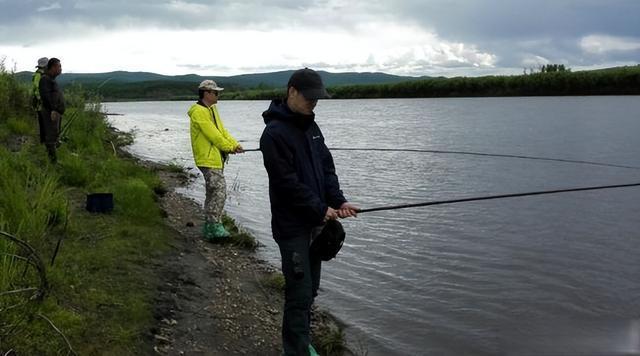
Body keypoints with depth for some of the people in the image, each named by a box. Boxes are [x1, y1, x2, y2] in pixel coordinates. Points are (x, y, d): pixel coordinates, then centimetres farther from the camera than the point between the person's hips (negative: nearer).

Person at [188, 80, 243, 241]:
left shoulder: (212, 109, 16)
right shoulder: (199, 111, -14)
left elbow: (222, 130, 13)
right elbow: (213, 134, -18)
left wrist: (234, 144, 0)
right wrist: (229, 147, -9)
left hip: (216, 158, 10)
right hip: (208, 159, -10)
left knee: (213, 192, 14)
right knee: (219, 191, -14)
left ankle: (209, 227, 22)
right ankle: (214, 226, -9)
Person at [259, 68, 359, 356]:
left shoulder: (311, 126, 11)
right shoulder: (275, 133, -16)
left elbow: (326, 167, 10)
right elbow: (287, 182, -19)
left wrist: (338, 201, -5)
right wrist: (321, 209, -15)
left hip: (315, 221, 8)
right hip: (292, 226, -8)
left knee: (310, 289, 16)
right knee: (300, 293, -4)